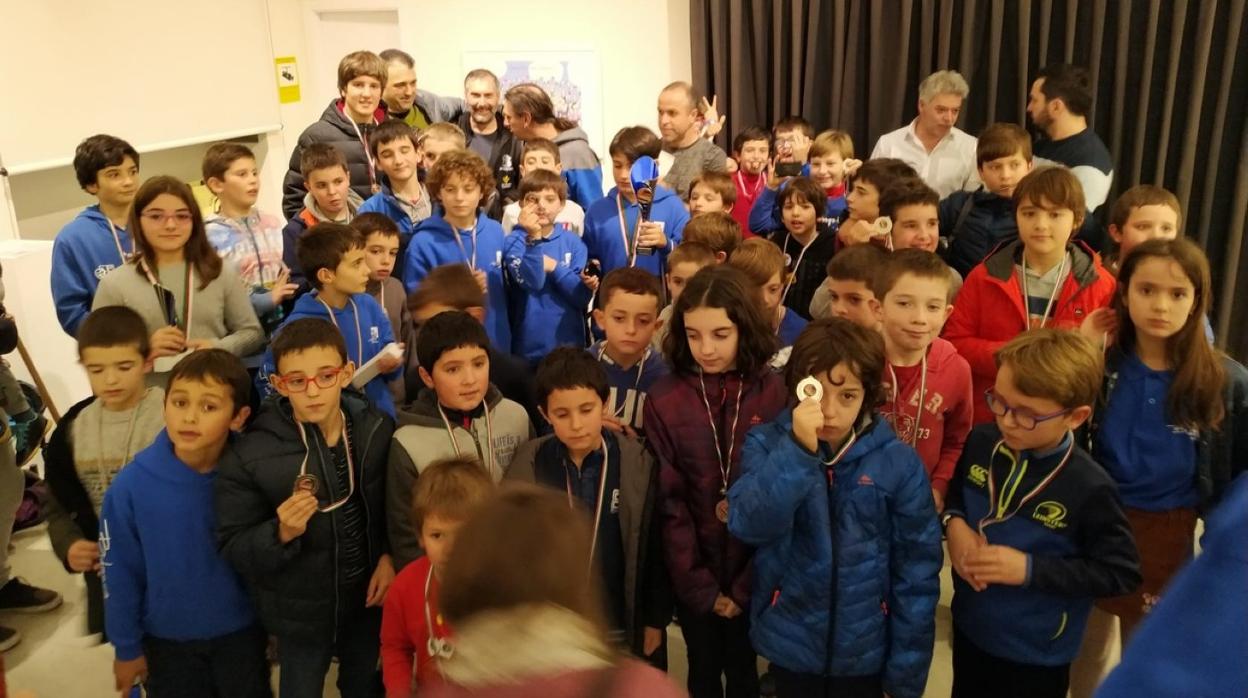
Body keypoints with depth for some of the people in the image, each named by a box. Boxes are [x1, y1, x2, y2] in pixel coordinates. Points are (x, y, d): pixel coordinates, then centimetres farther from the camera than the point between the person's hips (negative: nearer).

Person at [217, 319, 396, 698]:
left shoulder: (377, 429, -12)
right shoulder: (250, 456, -21)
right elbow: (233, 549, -15)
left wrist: (389, 555, -8)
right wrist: (281, 533, -33)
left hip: (368, 598, 3)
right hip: (301, 613, -3)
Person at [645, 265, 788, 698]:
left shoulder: (774, 395, -11)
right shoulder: (664, 400, -11)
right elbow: (668, 502, -8)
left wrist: (747, 584, -9)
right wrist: (698, 585, -8)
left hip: (753, 574, 0)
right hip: (693, 577, 0)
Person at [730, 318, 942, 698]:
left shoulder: (899, 462, -11)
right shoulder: (767, 444, -10)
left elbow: (917, 574, -6)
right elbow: (750, 526, -25)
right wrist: (797, 449, -35)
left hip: (866, 652, 0)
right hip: (791, 646, 1)